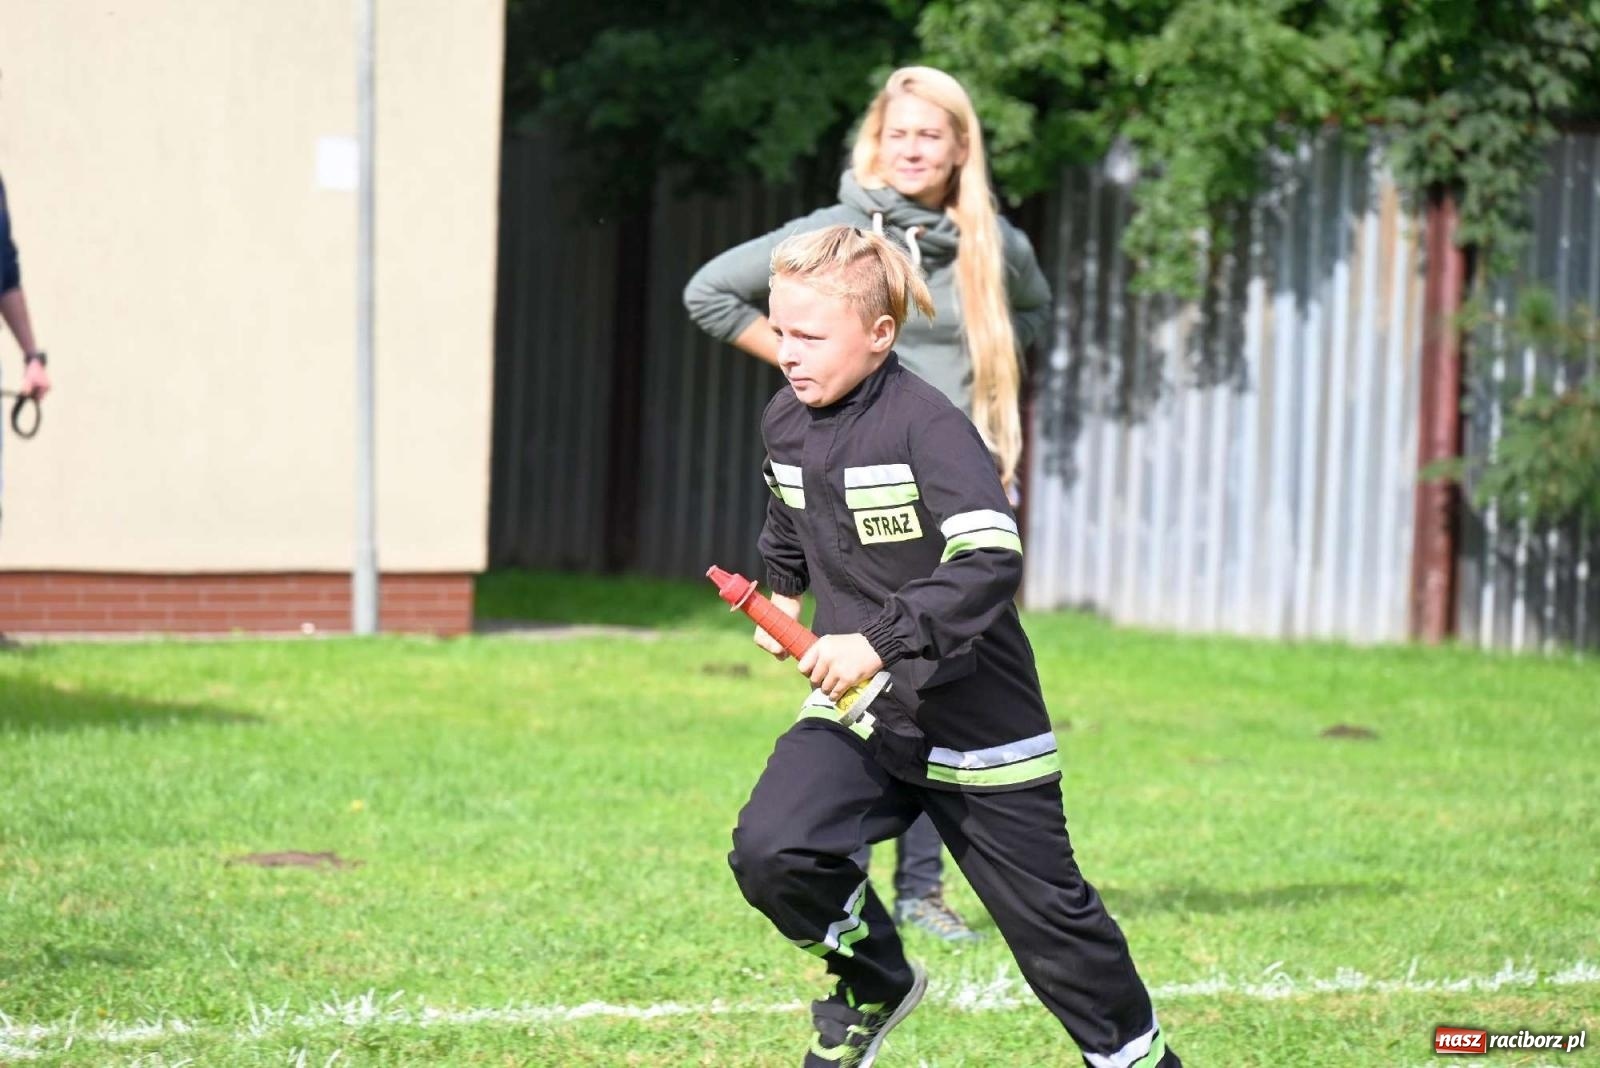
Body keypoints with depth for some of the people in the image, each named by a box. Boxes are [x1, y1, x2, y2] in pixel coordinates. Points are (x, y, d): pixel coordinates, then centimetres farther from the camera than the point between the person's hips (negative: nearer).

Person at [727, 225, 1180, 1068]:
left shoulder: (926, 425, -20)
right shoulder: (784, 423, 2)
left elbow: (991, 561, -34)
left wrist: (879, 640, -39)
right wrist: (781, 591, 16)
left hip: (973, 718, -5)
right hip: (858, 711, 5)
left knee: (1050, 919, 4)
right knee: (768, 852, -18)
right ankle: (874, 981, 9)